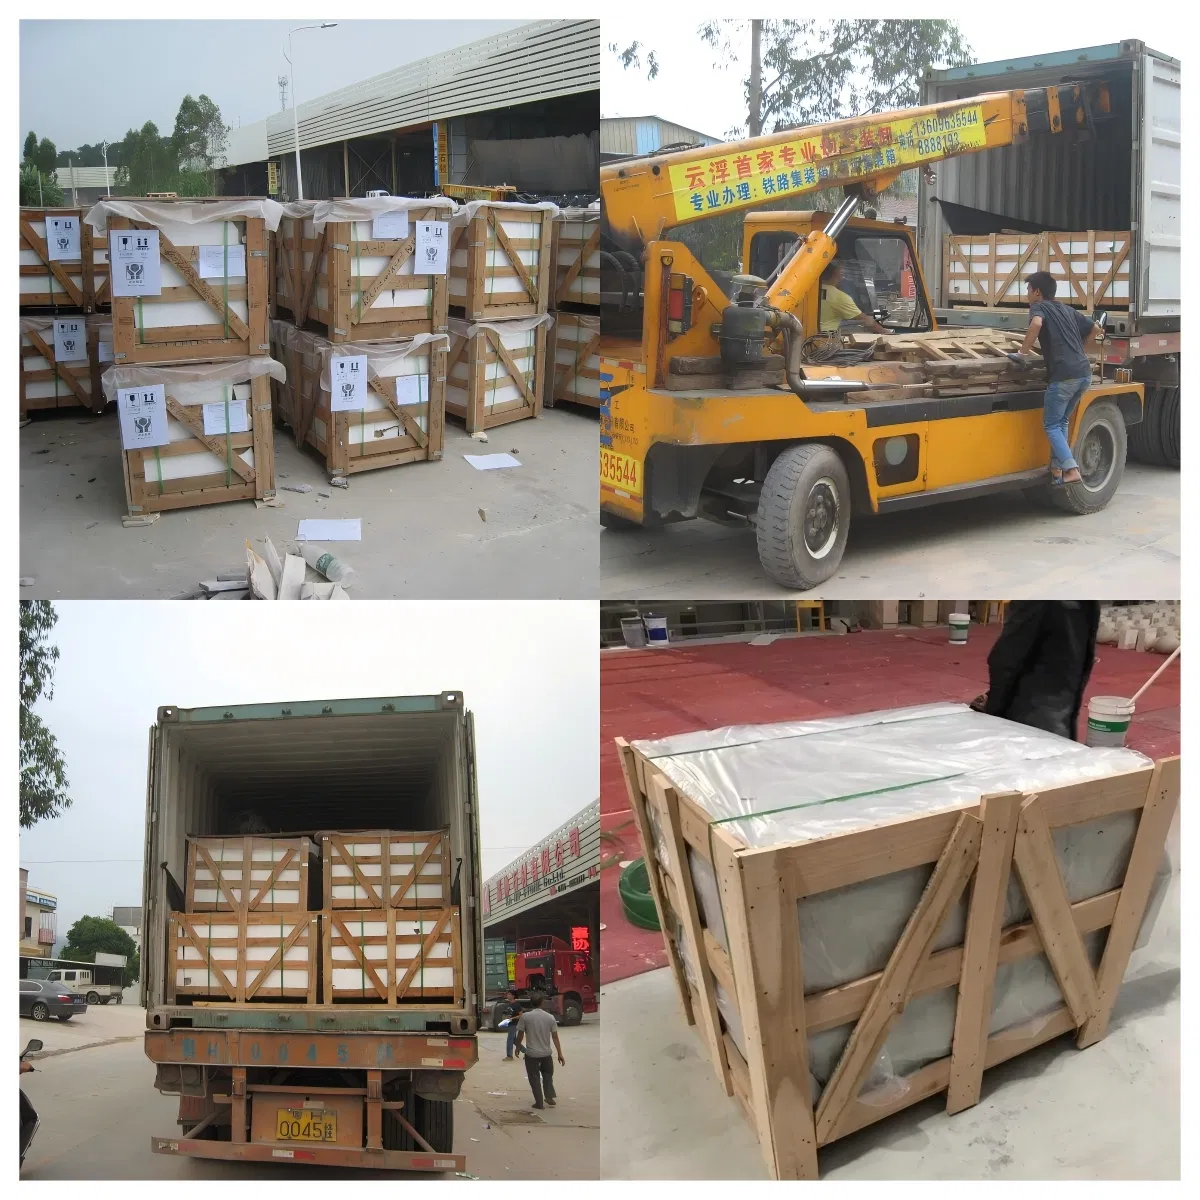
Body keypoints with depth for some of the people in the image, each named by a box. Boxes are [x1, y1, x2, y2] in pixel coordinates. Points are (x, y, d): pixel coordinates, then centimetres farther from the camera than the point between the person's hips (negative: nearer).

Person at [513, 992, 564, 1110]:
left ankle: (539, 1102, 12)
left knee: (534, 1078, 10)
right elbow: (555, 1037, -2)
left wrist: (518, 1047, 14)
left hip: (531, 1054, -2)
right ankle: (549, 1097, 16)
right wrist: (560, 1054, 4)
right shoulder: (550, 1017, -6)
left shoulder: (525, 1016, -11)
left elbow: (520, 1034, -4)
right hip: (546, 1053, 2)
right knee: (547, 1075, 23)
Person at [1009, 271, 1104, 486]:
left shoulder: (1039, 306, 3)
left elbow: (1036, 324, -22)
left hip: (1065, 375, -7)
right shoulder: (1068, 309, 24)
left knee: (1051, 425, 2)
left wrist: (1022, 353, -13)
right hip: (1084, 373, 7)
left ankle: (1072, 470, -11)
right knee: (1061, 422, 20)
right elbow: (1095, 330, 31)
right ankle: (1057, 469, 19)